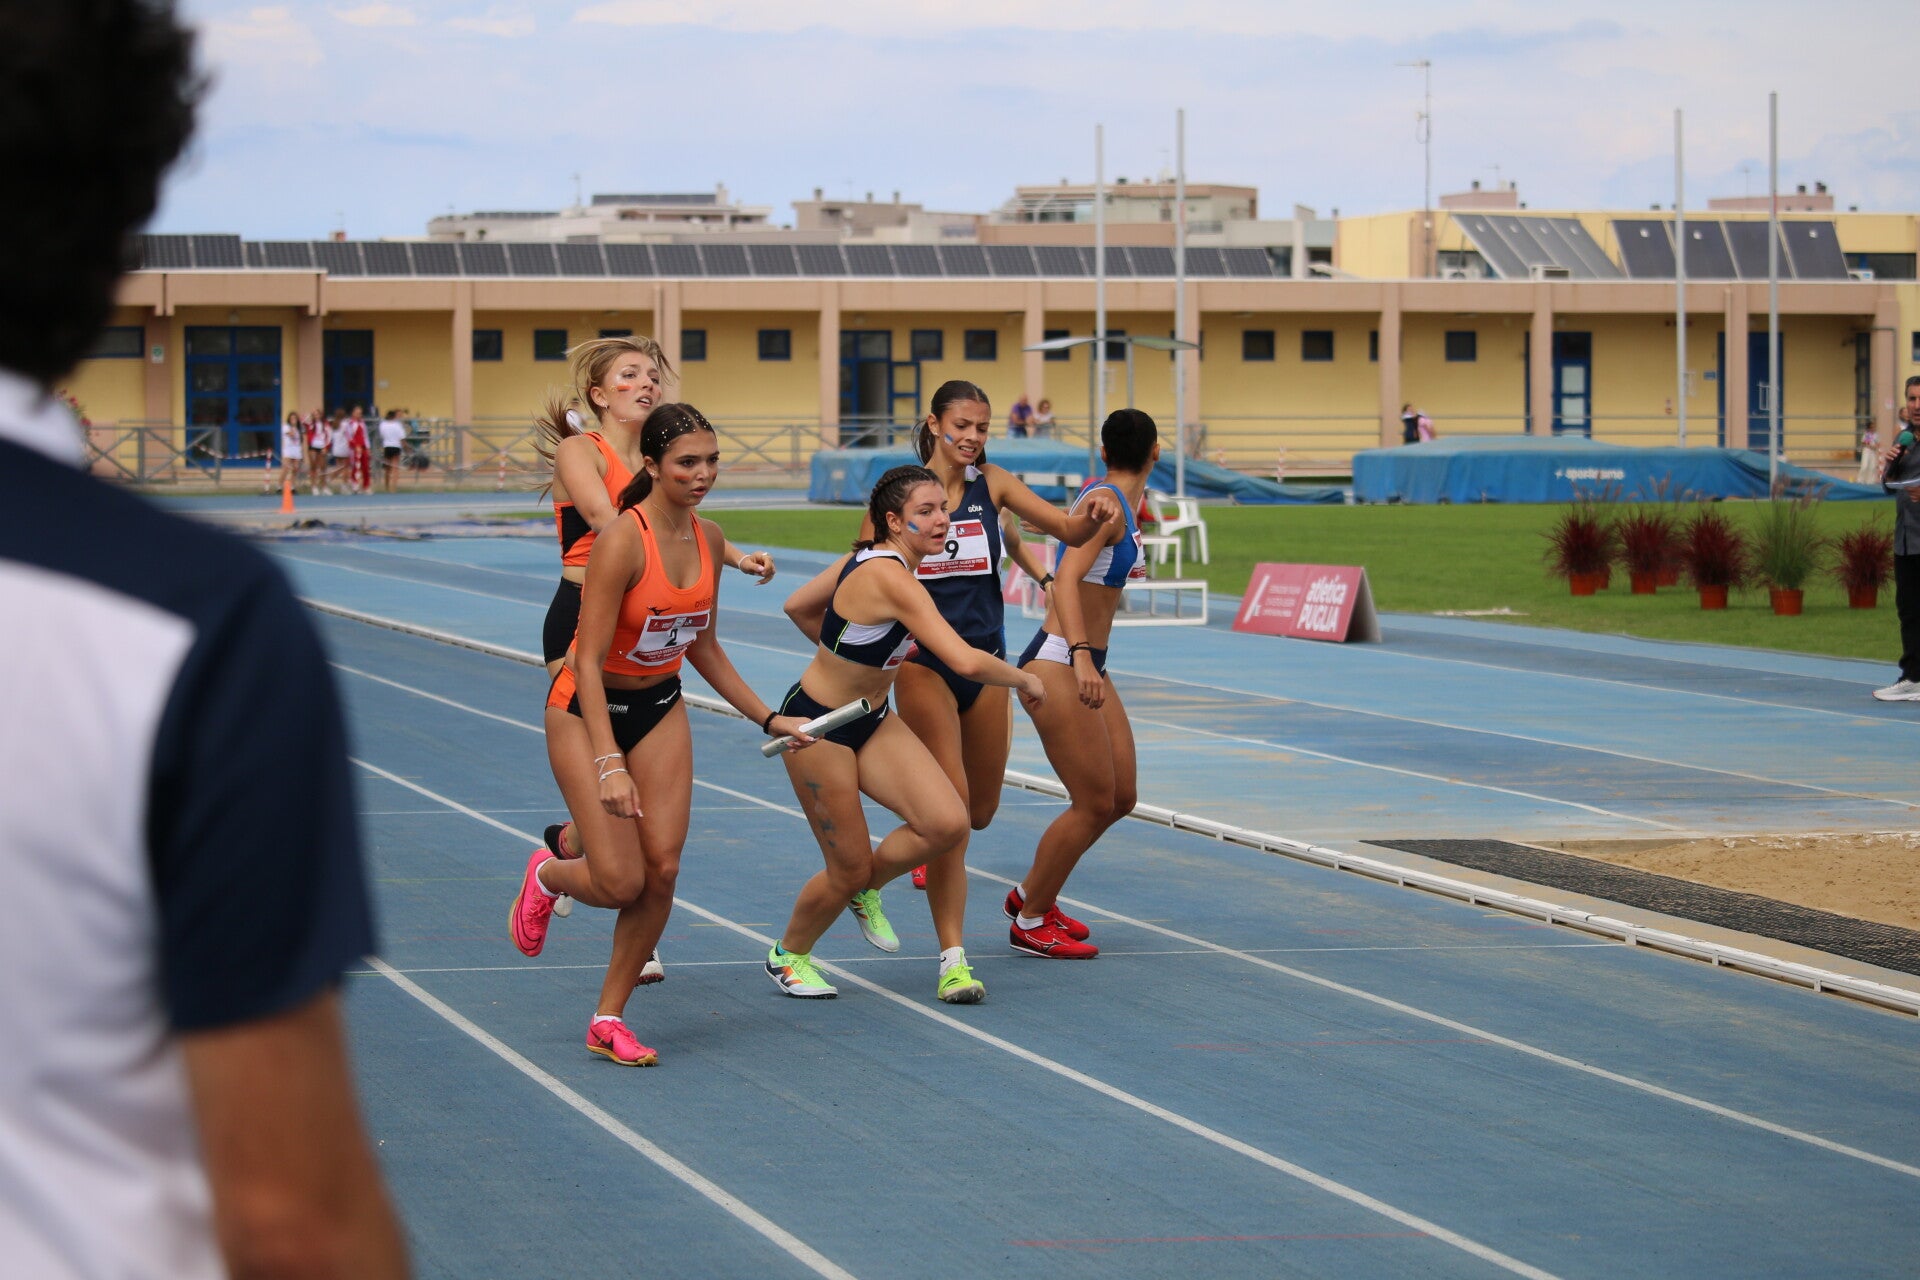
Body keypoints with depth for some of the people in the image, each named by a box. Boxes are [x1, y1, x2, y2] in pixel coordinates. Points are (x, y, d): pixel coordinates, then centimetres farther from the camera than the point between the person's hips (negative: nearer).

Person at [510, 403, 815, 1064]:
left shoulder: (709, 539, -4)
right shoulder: (622, 540, -25)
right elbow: (589, 661, -26)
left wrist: (768, 718, 9)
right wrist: (609, 765, -33)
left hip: (661, 708, 6)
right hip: (588, 710, -6)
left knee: (662, 868, -5)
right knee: (621, 881, -11)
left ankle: (609, 1020, 9)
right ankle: (545, 876, 25)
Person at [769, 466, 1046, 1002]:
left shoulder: (871, 559, 0)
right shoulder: (891, 578, -29)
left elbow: (798, 606, 15)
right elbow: (965, 661, -36)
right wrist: (1024, 679, -19)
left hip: (869, 720, 8)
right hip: (817, 727, -8)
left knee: (947, 823, -10)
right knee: (848, 870, 2)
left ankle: (866, 889, 18)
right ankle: (788, 955, 31)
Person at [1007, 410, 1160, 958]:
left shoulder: (1125, 499, 11)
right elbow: (1067, 580, -29)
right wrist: (1081, 655, -41)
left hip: (1087, 665, 10)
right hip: (1056, 665, -10)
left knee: (1120, 798, 10)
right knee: (1093, 803, -7)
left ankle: (1031, 894, 26)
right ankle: (1030, 923, 7)